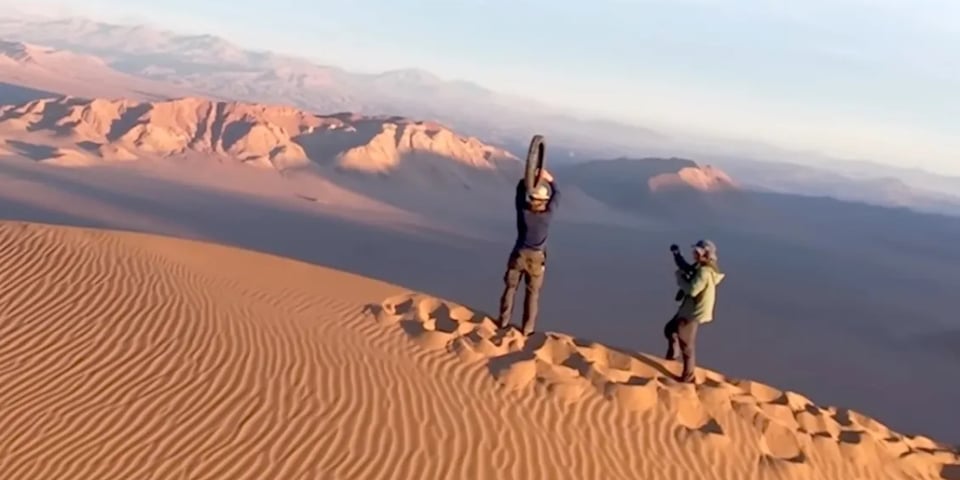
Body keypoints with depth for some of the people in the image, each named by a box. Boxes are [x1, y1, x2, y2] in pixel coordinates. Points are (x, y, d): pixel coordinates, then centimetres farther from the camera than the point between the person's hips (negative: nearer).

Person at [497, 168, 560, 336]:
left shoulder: (522, 210, -14)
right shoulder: (548, 213, -16)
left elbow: (520, 189, 4)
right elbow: (557, 195, 2)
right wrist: (549, 179, 12)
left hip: (519, 255, 1)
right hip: (536, 258, -1)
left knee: (510, 287, 14)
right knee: (533, 293, 8)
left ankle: (504, 321, 19)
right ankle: (528, 328, 10)